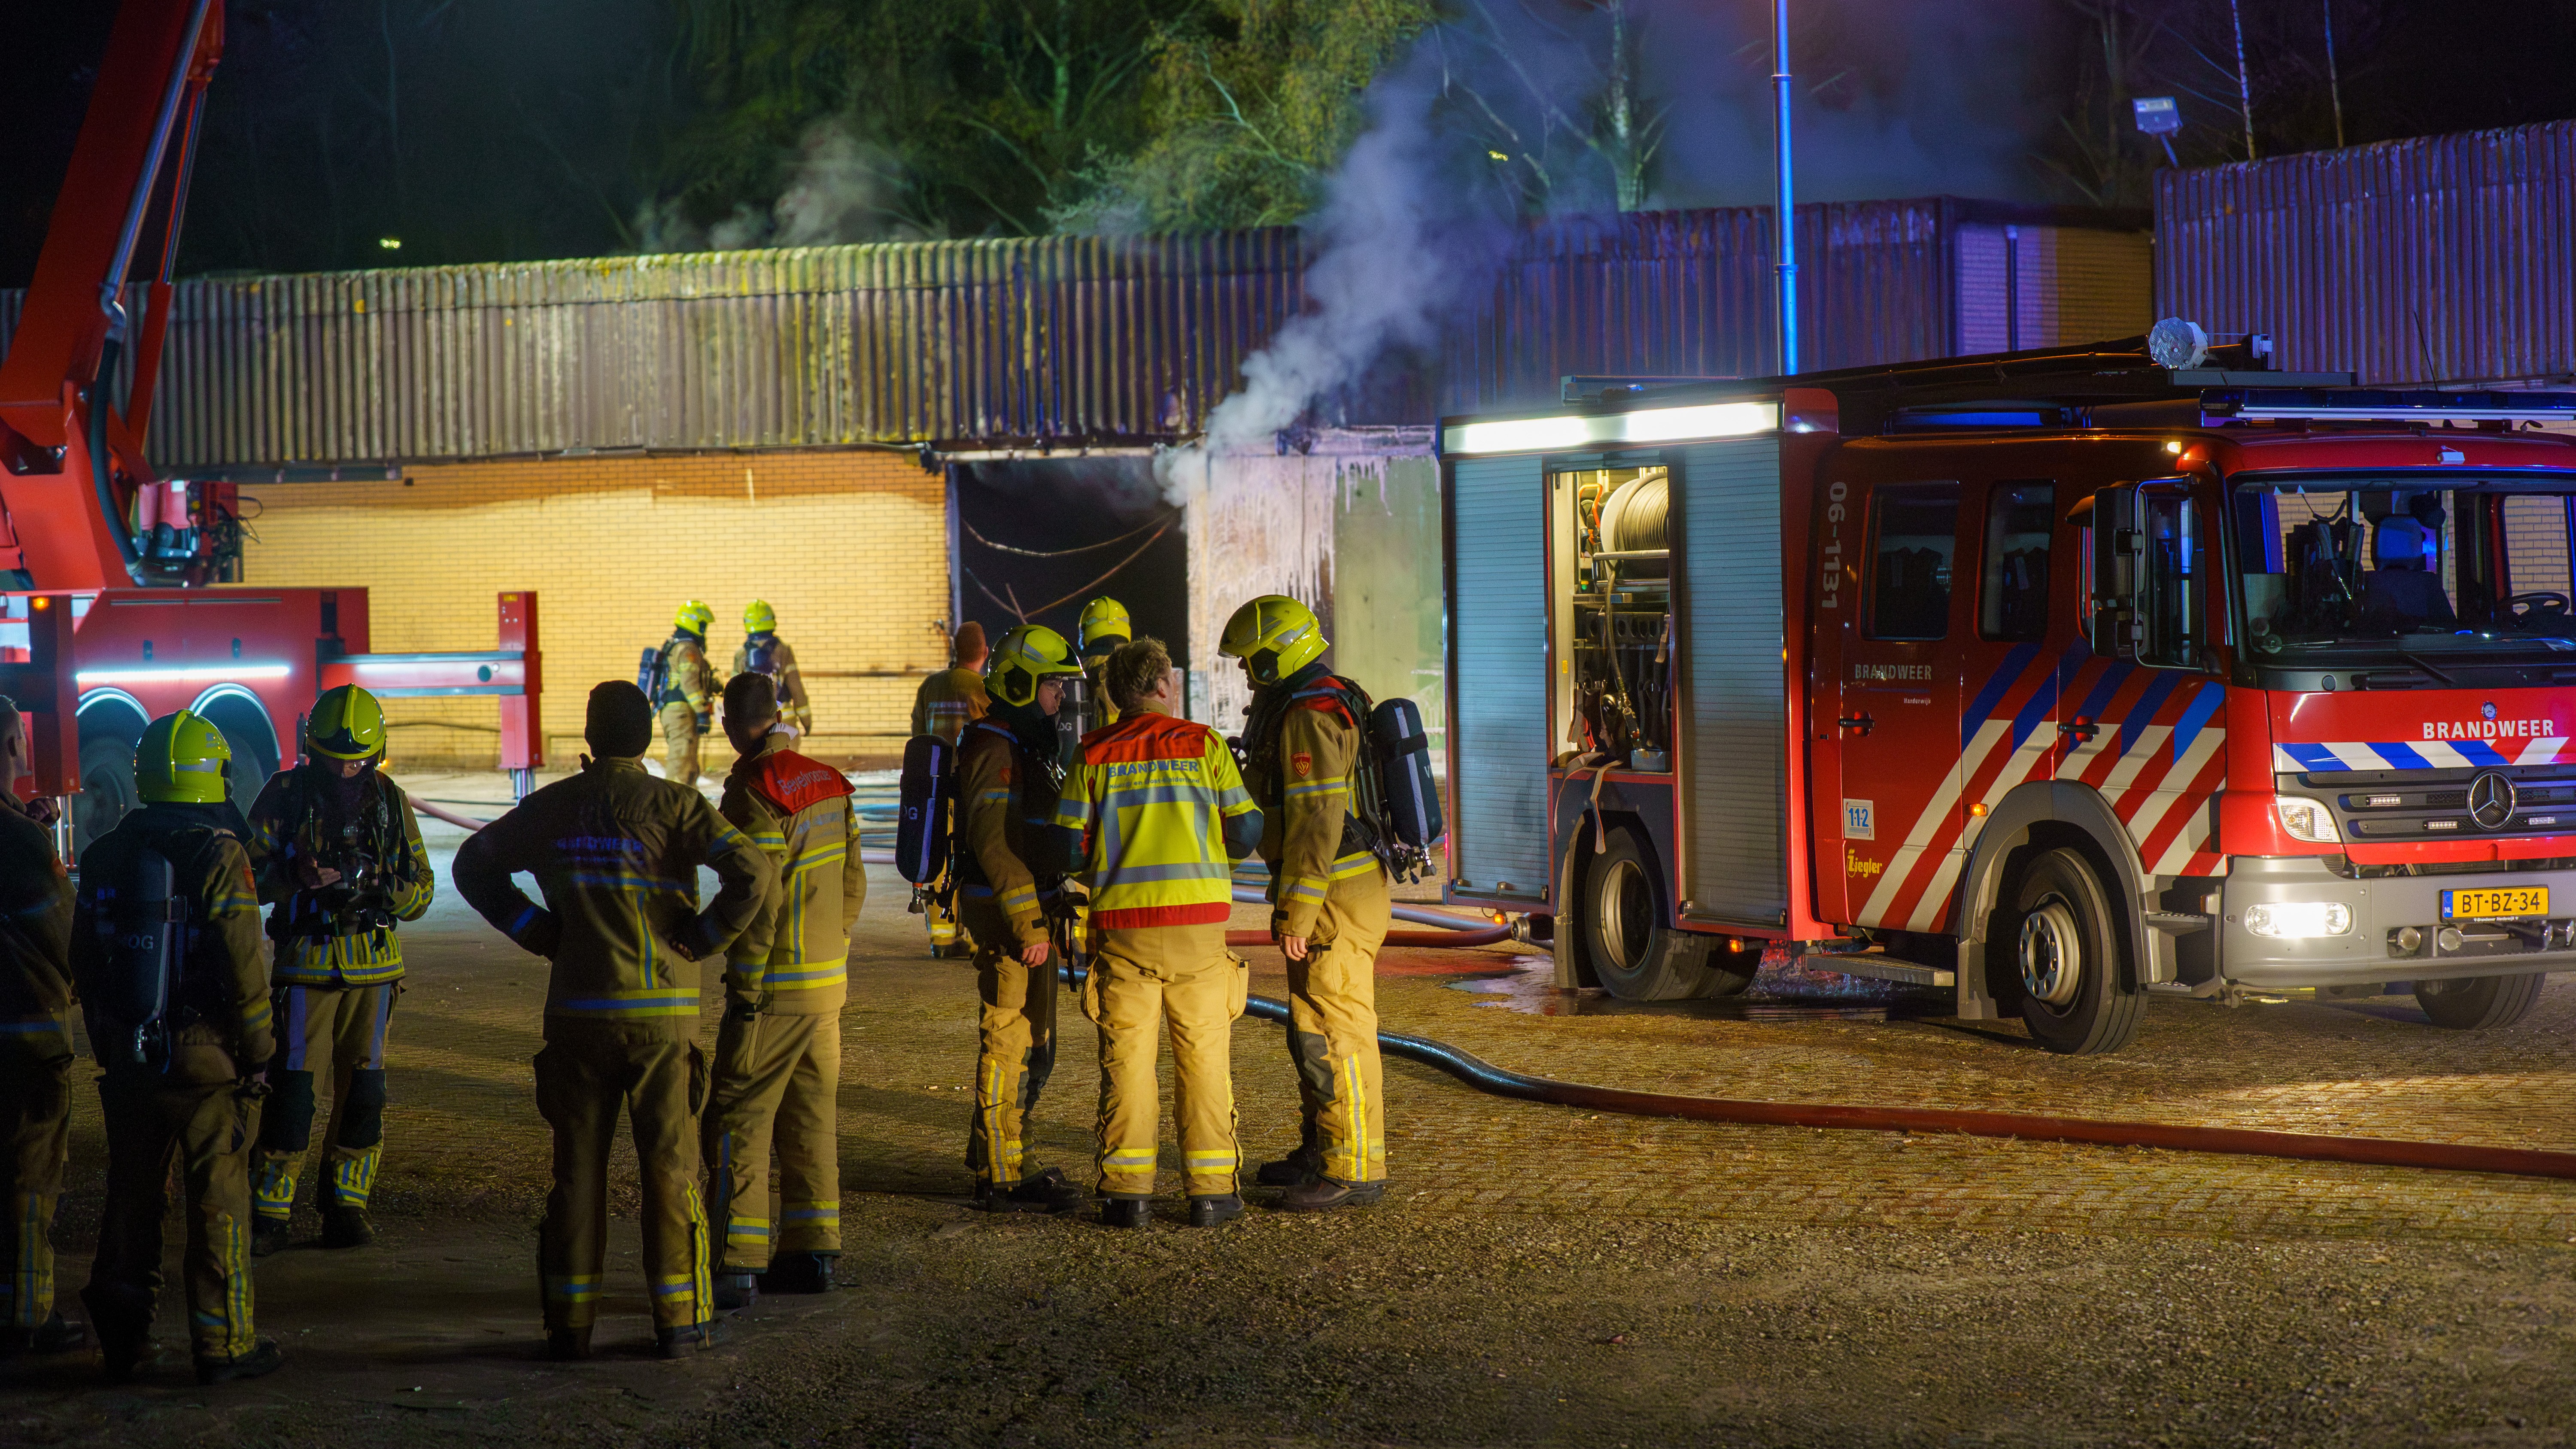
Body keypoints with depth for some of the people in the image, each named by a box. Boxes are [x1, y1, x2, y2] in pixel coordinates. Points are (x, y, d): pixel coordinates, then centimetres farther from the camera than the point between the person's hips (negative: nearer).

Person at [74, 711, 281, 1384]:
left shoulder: (106, 856, 6)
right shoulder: (219, 856, -13)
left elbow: (85, 963, 12)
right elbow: (242, 967, -15)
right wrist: (260, 1049, -5)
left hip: (128, 1054, 5)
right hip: (206, 1054, -5)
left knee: (133, 1192, 15)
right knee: (219, 1197, 3)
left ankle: (121, 1334, 18)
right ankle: (223, 1342, 6)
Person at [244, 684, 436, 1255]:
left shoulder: (391, 801, 7)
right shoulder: (286, 795, -1)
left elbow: (422, 889, 10)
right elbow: (248, 870, -3)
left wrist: (384, 884, -12)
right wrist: (297, 876, -22)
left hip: (373, 965, 3)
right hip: (306, 962, -3)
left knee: (363, 1091, 5)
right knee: (291, 1089, -5)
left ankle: (346, 1207, 16)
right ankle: (269, 1215, 2)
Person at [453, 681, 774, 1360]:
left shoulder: (552, 807, 4)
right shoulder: (671, 805, -7)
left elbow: (475, 864, 13)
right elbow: (754, 872, -18)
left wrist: (538, 933, 11)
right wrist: (699, 940, -5)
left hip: (577, 1011, 3)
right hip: (661, 1011, -2)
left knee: (578, 1165, 9)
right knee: (670, 1165, 5)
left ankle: (570, 1321, 9)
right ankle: (679, 1320, 6)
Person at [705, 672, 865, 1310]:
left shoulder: (756, 793, -16)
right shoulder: (828, 785, 9)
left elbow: (758, 902, -19)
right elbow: (853, 885, 14)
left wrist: (744, 989, -15)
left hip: (775, 990, -8)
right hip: (829, 983, 8)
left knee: (737, 1121, -4)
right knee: (810, 1117, 14)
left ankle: (737, 1265, -5)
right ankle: (813, 1253, 17)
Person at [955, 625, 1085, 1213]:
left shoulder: (1032, 745, 18)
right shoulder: (995, 748, -15)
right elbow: (994, 841, -23)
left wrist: (1046, 914, 24)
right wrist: (1027, 924, -26)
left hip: (1030, 911, 11)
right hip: (1006, 914, -10)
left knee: (1034, 1046, 16)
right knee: (1010, 1044, -7)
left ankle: (992, 1159, 25)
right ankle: (1002, 1180, -3)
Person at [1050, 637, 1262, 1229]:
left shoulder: (1095, 755, 3)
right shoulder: (1203, 745, 0)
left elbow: (1069, 847, 1)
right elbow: (1244, 831, 1)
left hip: (1121, 924, 1)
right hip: (1198, 920, -1)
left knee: (1126, 1057, 6)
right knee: (1203, 1054, 7)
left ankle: (1128, 1189, 5)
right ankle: (1211, 1190, 7)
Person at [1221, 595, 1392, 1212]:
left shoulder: (1310, 716, -17)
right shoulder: (1325, 704, 17)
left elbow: (1317, 823, -23)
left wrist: (1295, 913, -22)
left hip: (1335, 902, -11)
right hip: (1343, 894, 11)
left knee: (1333, 1032, -8)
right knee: (1312, 1028, 18)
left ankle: (1354, 1170, -6)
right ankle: (1320, 1151, 27)